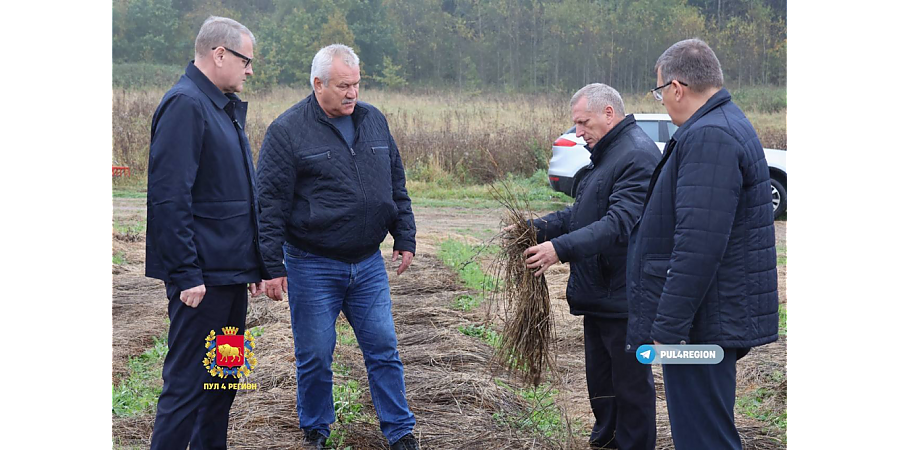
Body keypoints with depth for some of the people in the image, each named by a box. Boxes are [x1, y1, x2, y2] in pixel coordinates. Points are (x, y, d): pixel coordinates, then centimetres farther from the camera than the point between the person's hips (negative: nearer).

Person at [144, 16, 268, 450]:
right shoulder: (185, 104, -15)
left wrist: (253, 263, 20)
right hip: (204, 277, -10)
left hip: (230, 272, 10)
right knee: (187, 382, -5)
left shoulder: (225, 106, 16)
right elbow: (169, 198, -21)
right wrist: (186, 275, -22)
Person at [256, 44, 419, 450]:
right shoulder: (288, 130, -9)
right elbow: (269, 203, -10)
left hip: (368, 263, 4)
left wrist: (405, 239, 13)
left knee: (383, 350, 7)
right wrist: (272, 266, -13)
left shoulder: (374, 121, 7)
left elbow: (397, 186, 16)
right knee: (315, 356, 6)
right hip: (312, 265, -4)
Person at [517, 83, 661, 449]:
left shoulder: (638, 156, -18)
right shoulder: (605, 154, 17)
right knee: (600, 377, 20)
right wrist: (537, 229, 3)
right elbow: (581, 214, 19)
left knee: (631, 384, 1)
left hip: (624, 296, -11)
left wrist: (562, 248, -34)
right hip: (599, 294, 11)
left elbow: (620, 223, -28)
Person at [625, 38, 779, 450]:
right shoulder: (729, 126, 16)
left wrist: (668, 329, -24)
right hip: (714, 321, 11)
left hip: (703, 323, -11)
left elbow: (697, 247, -27)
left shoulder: (708, 137, -19)